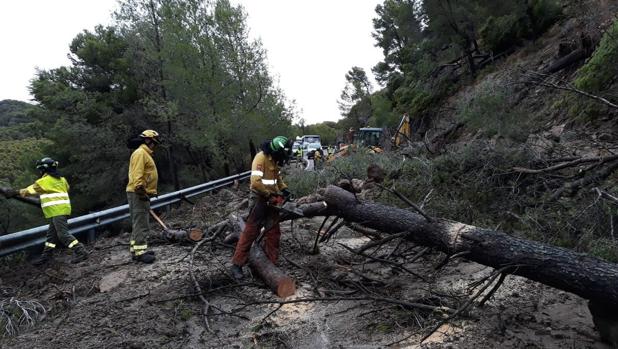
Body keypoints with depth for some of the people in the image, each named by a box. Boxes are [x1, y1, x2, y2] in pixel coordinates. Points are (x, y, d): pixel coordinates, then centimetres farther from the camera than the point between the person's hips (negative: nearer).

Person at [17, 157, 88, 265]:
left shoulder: (45, 180, -7)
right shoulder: (60, 179, 15)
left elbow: (33, 189, 3)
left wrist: (22, 192, 22)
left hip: (57, 211, -9)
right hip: (62, 209, 9)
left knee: (63, 234, -11)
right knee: (51, 234, 15)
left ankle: (81, 252, -15)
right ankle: (46, 256, 23)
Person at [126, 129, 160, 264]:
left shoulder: (145, 154, 22)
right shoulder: (140, 153, -12)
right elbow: (137, 175, -22)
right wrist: (141, 191, -26)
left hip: (142, 194, 11)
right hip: (139, 194, -11)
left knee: (138, 224, 15)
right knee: (141, 224, -10)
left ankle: (135, 250, 23)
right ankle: (139, 252, -7)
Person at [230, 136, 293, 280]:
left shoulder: (274, 159, 7)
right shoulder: (261, 158, -20)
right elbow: (255, 182, -29)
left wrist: (284, 189, 6)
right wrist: (270, 194, -20)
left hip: (271, 200, 8)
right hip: (259, 199, -8)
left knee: (273, 232, 10)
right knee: (250, 231, -4)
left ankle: (271, 262, 20)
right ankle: (237, 264, 5)